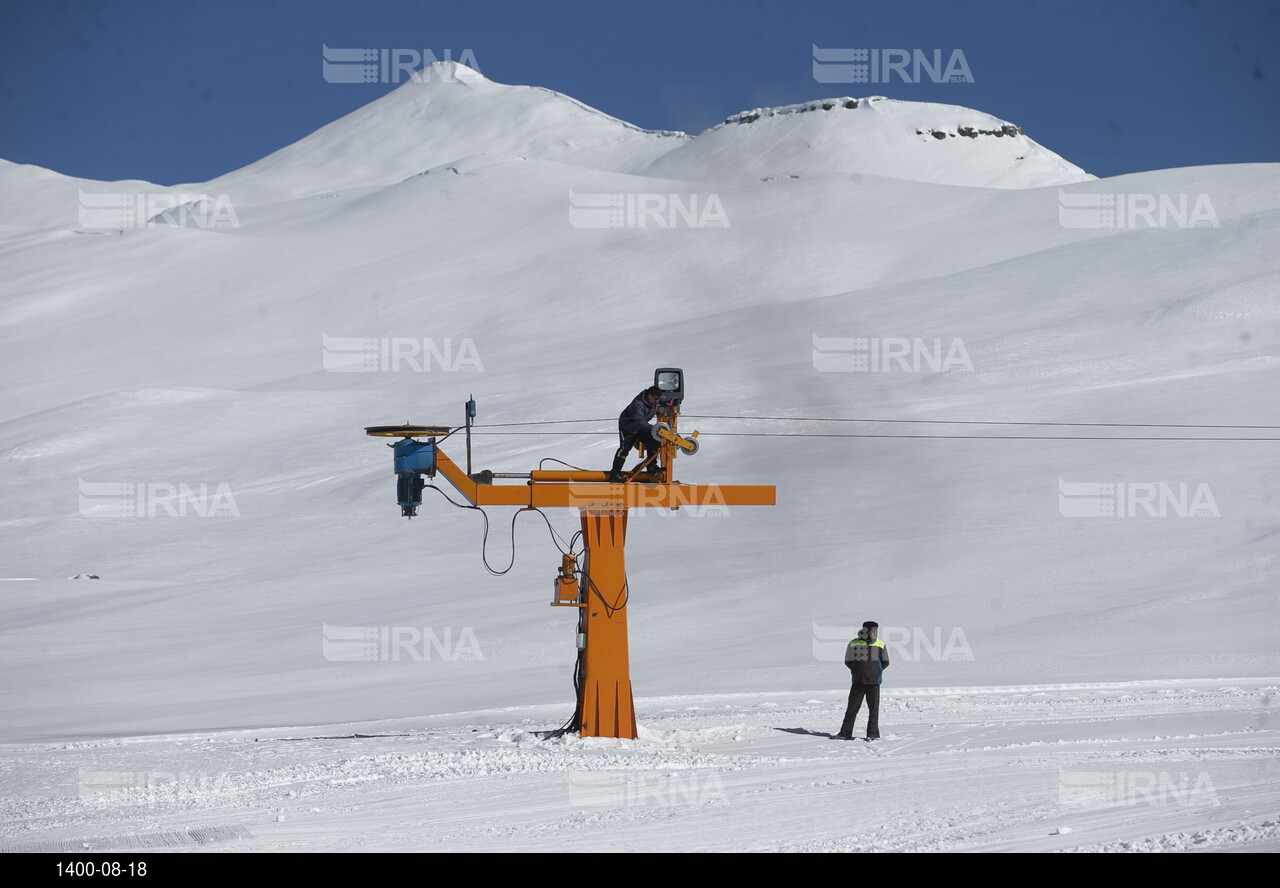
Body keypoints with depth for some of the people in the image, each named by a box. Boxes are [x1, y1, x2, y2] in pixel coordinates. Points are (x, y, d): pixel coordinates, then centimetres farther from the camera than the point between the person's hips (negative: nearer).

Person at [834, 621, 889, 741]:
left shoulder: (880, 645, 3)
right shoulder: (853, 644, -1)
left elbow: (885, 662, 10)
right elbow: (848, 661, 8)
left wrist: (876, 671, 1)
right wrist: (857, 670, -1)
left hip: (874, 682, 0)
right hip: (858, 681, 0)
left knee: (874, 708, 1)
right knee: (852, 707, 1)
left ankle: (873, 734, 7)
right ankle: (845, 733, 7)